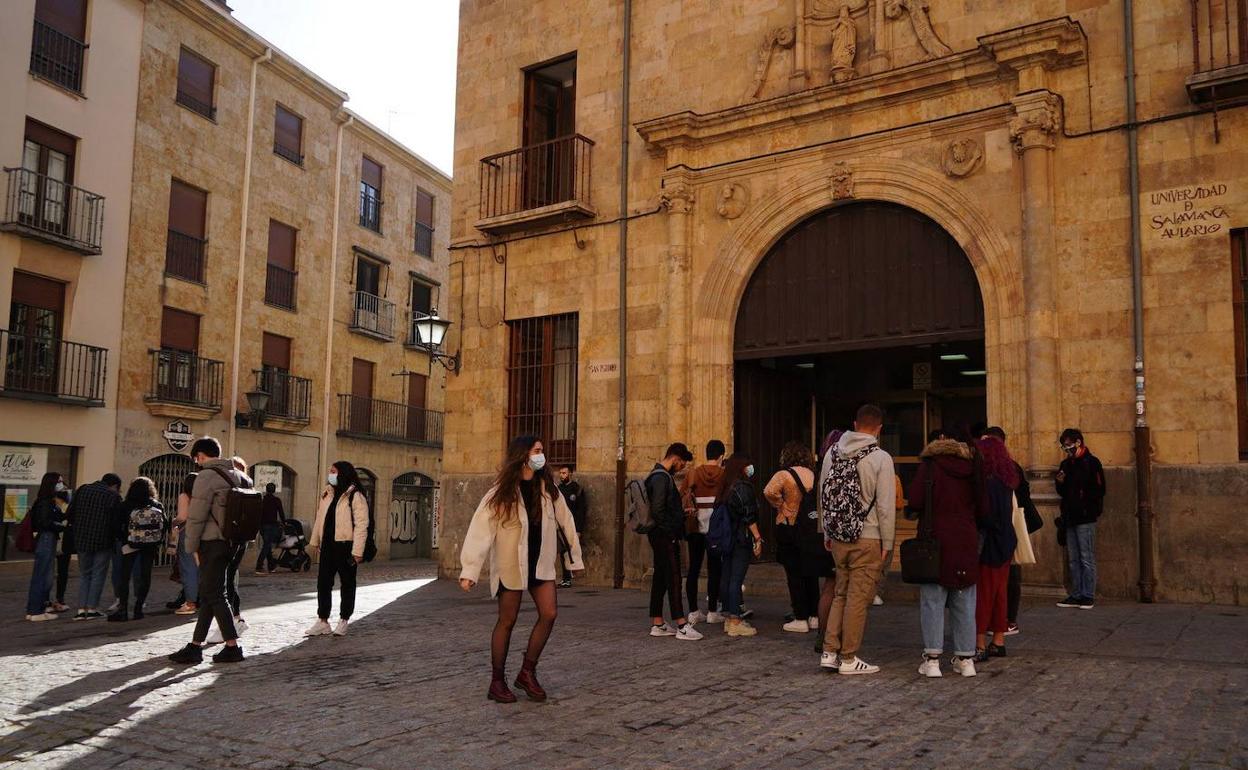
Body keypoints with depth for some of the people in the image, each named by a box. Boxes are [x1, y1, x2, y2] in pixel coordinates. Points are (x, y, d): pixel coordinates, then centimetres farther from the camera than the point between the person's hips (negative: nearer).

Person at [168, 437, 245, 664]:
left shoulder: (206, 477, -12)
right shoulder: (236, 475, 12)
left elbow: (196, 517, -13)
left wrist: (192, 546, -4)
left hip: (212, 542, -8)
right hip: (229, 542, 8)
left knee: (214, 594, -4)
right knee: (208, 594, 12)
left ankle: (232, 646, -4)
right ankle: (195, 645, 17)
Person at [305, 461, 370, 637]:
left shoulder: (355, 496, -11)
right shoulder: (327, 493, 11)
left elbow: (361, 524, -15)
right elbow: (320, 518, 18)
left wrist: (357, 551, -19)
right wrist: (314, 541, 16)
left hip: (345, 546, -7)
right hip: (328, 545, 7)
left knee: (347, 583, 7)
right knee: (323, 583, 9)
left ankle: (343, 621, 17)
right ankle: (322, 622, 17)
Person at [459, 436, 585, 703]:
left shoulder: (548, 488, 1)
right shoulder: (501, 491, -13)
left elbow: (565, 521, 7)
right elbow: (480, 529, -19)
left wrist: (576, 557, 8)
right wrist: (469, 570, -26)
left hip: (541, 562, 4)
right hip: (510, 564, -4)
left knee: (549, 614, -5)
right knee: (507, 621, 3)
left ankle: (527, 672, 12)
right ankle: (497, 682, 16)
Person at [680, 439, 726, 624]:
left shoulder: (692, 474, 4)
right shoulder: (725, 475, -4)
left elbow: (681, 498, 2)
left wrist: (685, 521, 10)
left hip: (695, 526, 3)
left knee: (694, 568, 7)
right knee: (714, 569, 3)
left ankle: (693, 612, 9)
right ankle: (712, 612, 5)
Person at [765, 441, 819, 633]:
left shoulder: (784, 475, -11)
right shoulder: (814, 475, 2)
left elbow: (770, 491, -26)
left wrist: (781, 506, -11)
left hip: (789, 529, -5)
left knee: (794, 575, 2)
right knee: (811, 573, 14)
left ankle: (800, 619, 4)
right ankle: (814, 616, 20)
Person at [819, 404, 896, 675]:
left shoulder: (833, 452, 5)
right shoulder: (880, 458, -10)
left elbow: (823, 496, 10)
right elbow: (885, 505, -11)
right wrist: (887, 543, -3)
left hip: (838, 538, 5)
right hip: (867, 539, -5)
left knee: (841, 594, 17)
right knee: (858, 598, 3)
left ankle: (830, 651, 15)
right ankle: (848, 658, 10)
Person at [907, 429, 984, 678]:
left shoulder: (930, 464, -5)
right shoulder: (972, 467, 5)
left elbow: (915, 502, -13)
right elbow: (983, 509, 4)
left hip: (936, 539, -3)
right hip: (967, 541, 4)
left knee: (932, 601, 1)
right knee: (964, 603, 11)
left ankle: (932, 659, 0)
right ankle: (966, 658, 15)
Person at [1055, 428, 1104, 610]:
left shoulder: (1091, 462, -5)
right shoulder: (1066, 464, 16)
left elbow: (1099, 490, -10)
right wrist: (1060, 483, 1)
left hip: (1085, 518, -7)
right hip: (1070, 518, 7)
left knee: (1087, 559, -3)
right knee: (1073, 560, 10)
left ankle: (1087, 596, 2)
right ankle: (1076, 595, 15)